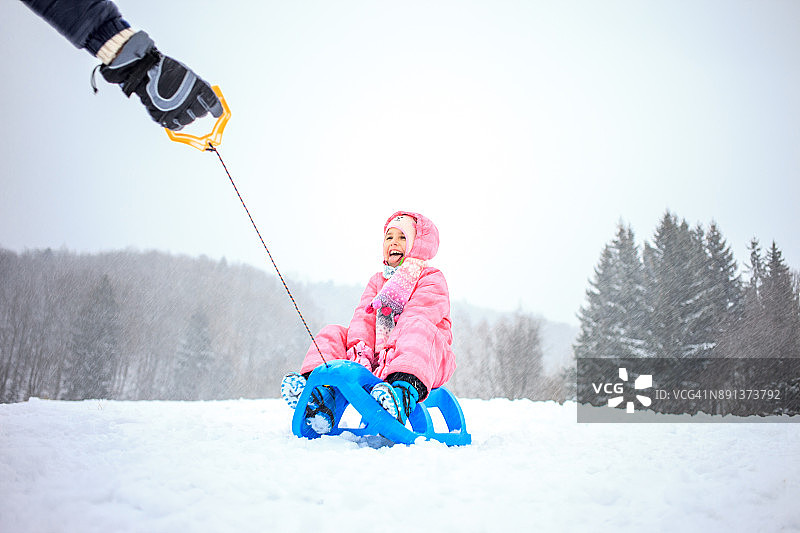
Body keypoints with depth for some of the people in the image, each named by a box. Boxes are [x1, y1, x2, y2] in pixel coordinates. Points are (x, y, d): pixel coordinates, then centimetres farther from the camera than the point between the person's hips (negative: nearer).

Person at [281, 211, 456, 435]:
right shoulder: (377, 281, 24)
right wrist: (360, 349, -16)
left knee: (418, 327, -36)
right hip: (377, 358, 6)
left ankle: (405, 392, -64)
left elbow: (415, 317, -15)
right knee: (332, 334, -4)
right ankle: (321, 393, -29)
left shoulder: (432, 278, 4)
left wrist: (391, 353, -30)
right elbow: (364, 316, 5)